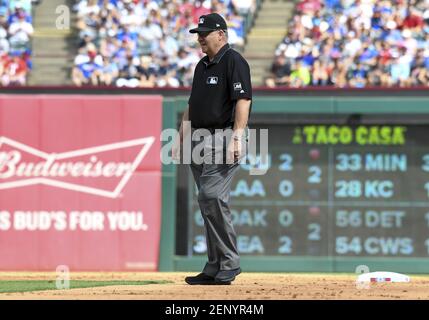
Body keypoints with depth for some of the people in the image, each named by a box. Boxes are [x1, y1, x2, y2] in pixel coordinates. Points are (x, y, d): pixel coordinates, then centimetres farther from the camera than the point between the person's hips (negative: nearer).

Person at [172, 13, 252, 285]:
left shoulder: (233, 61, -8)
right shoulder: (203, 66, 19)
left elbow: (243, 100, -18)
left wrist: (237, 137, -26)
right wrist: (181, 138, 20)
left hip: (225, 138, -9)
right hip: (200, 138, 9)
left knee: (212, 197, -17)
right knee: (209, 201, 8)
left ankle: (229, 264, -12)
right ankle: (216, 268, 11)